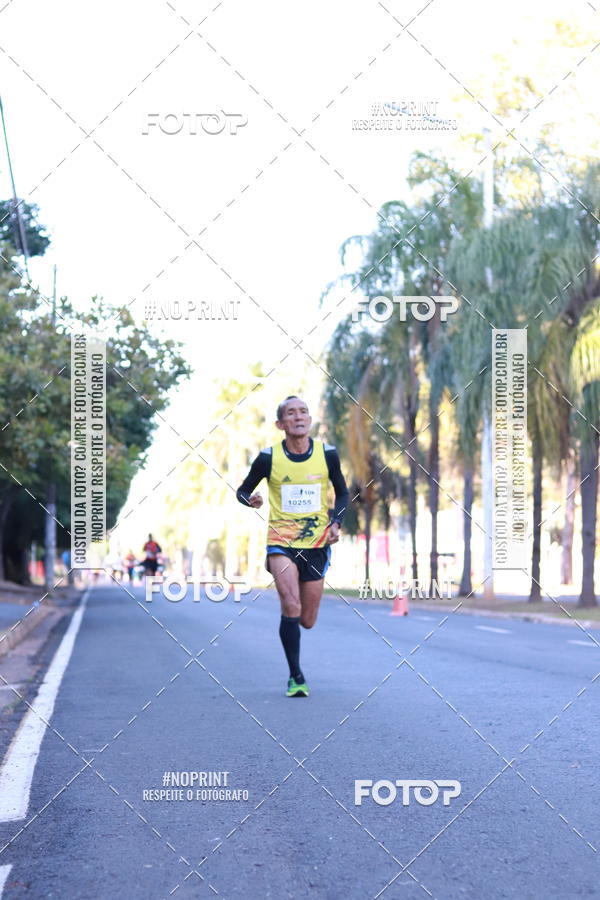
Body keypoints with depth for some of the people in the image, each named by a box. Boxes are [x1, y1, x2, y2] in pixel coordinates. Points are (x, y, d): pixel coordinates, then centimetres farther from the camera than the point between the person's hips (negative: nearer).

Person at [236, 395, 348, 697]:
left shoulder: (327, 454, -2)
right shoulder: (268, 457, -6)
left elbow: (342, 493, 12)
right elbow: (243, 490, 7)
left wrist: (335, 522, -5)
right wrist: (251, 500, -16)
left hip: (316, 543, 2)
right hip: (281, 541, -2)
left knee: (307, 621, 8)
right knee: (291, 606, -22)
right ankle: (296, 677, -8)